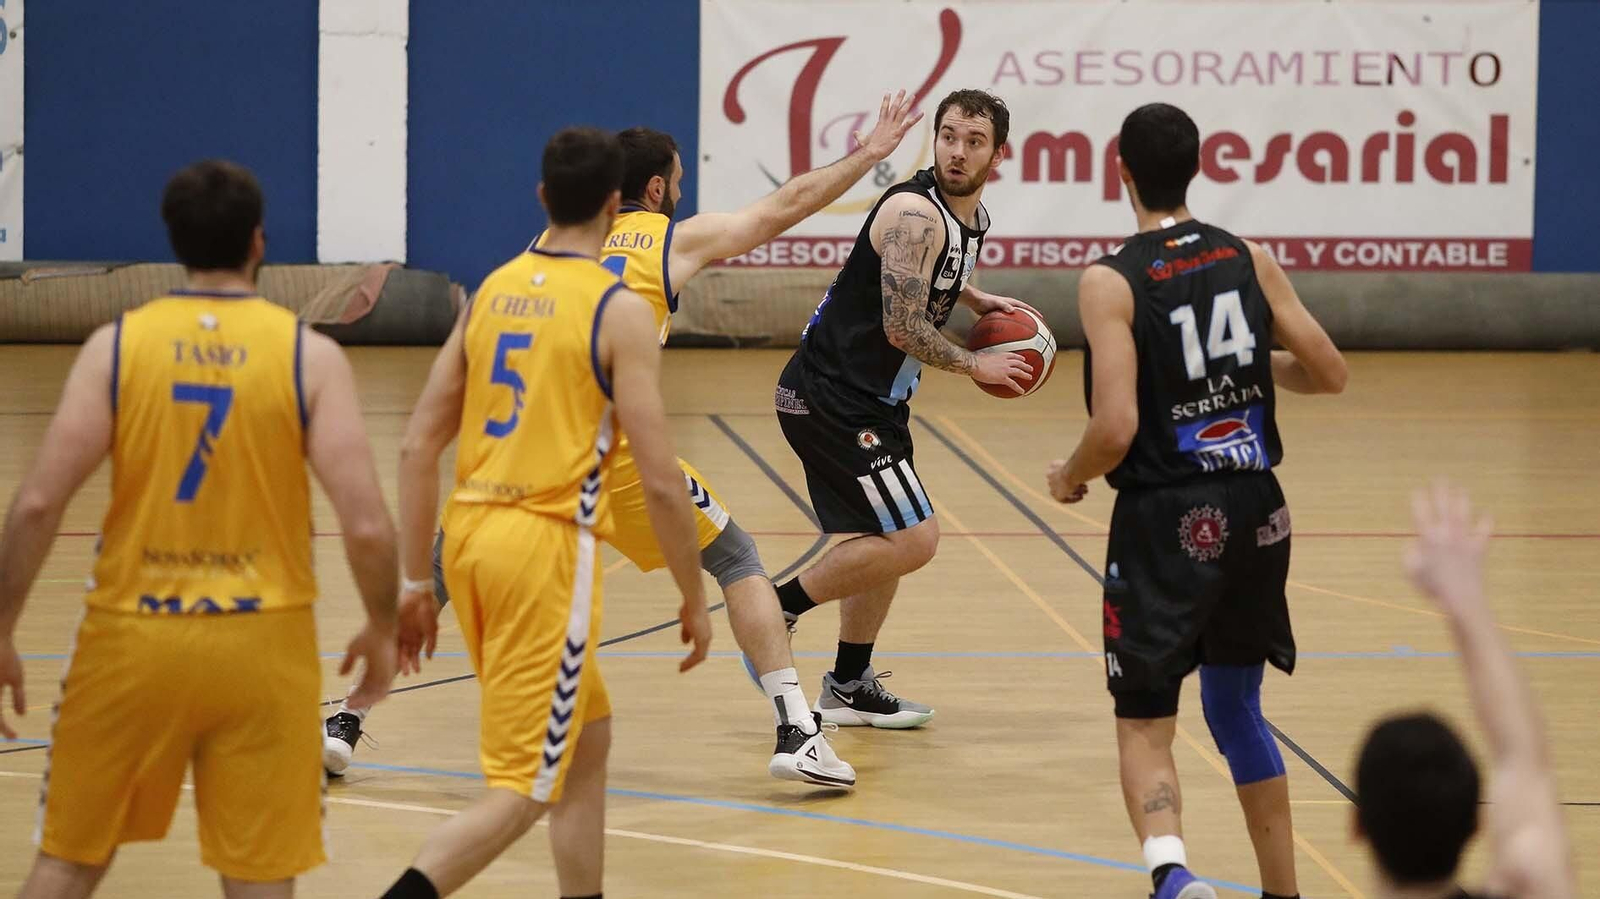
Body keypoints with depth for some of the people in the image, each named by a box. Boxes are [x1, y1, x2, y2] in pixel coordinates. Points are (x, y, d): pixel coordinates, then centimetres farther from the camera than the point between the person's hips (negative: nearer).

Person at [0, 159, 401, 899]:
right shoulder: (309, 355, -5)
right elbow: (367, 525, -12)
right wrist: (382, 630, 6)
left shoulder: (117, 345, -3)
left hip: (133, 641, 1)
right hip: (263, 645, -1)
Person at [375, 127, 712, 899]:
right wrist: (694, 598, 2)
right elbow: (660, 481, -9)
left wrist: (415, 580, 16)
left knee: (586, 739, 24)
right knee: (520, 790, -5)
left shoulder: (492, 291, 11)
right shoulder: (619, 310, -6)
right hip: (547, 544, -7)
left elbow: (418, 447, 10)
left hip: (470, 536, 7)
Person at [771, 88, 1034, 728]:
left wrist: (975, 301, 16)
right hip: (831, 397, -10)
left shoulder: (970, 214, 10)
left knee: (889, 540, 20)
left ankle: (850, 686, 31)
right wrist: (976, 367, -11)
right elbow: (904, 329, -25)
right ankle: (779, 608, -2)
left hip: (870, 399, 11)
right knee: (912, 542, -14)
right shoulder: (916, 213, -21)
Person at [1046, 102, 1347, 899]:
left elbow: (1115, 429, -19)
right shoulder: (1250, 260, 1)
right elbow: (1329, 375, 6)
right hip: (1255, 511, 5)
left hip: (1166, 519, -5)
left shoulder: (1110, 283, -12)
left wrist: (1070, 476, 2)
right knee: (1235, 706, 22)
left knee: (1144, 726, 1)